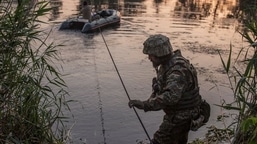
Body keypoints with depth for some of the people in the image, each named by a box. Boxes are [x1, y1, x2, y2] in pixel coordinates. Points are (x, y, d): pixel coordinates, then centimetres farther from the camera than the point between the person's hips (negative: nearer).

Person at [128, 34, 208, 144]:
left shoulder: (178, 70, -30)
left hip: (180, 117, -9)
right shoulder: (169, 63, 1)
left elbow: (170, 97, -44)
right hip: (178, 112, 9)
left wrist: (144, 105, -47)